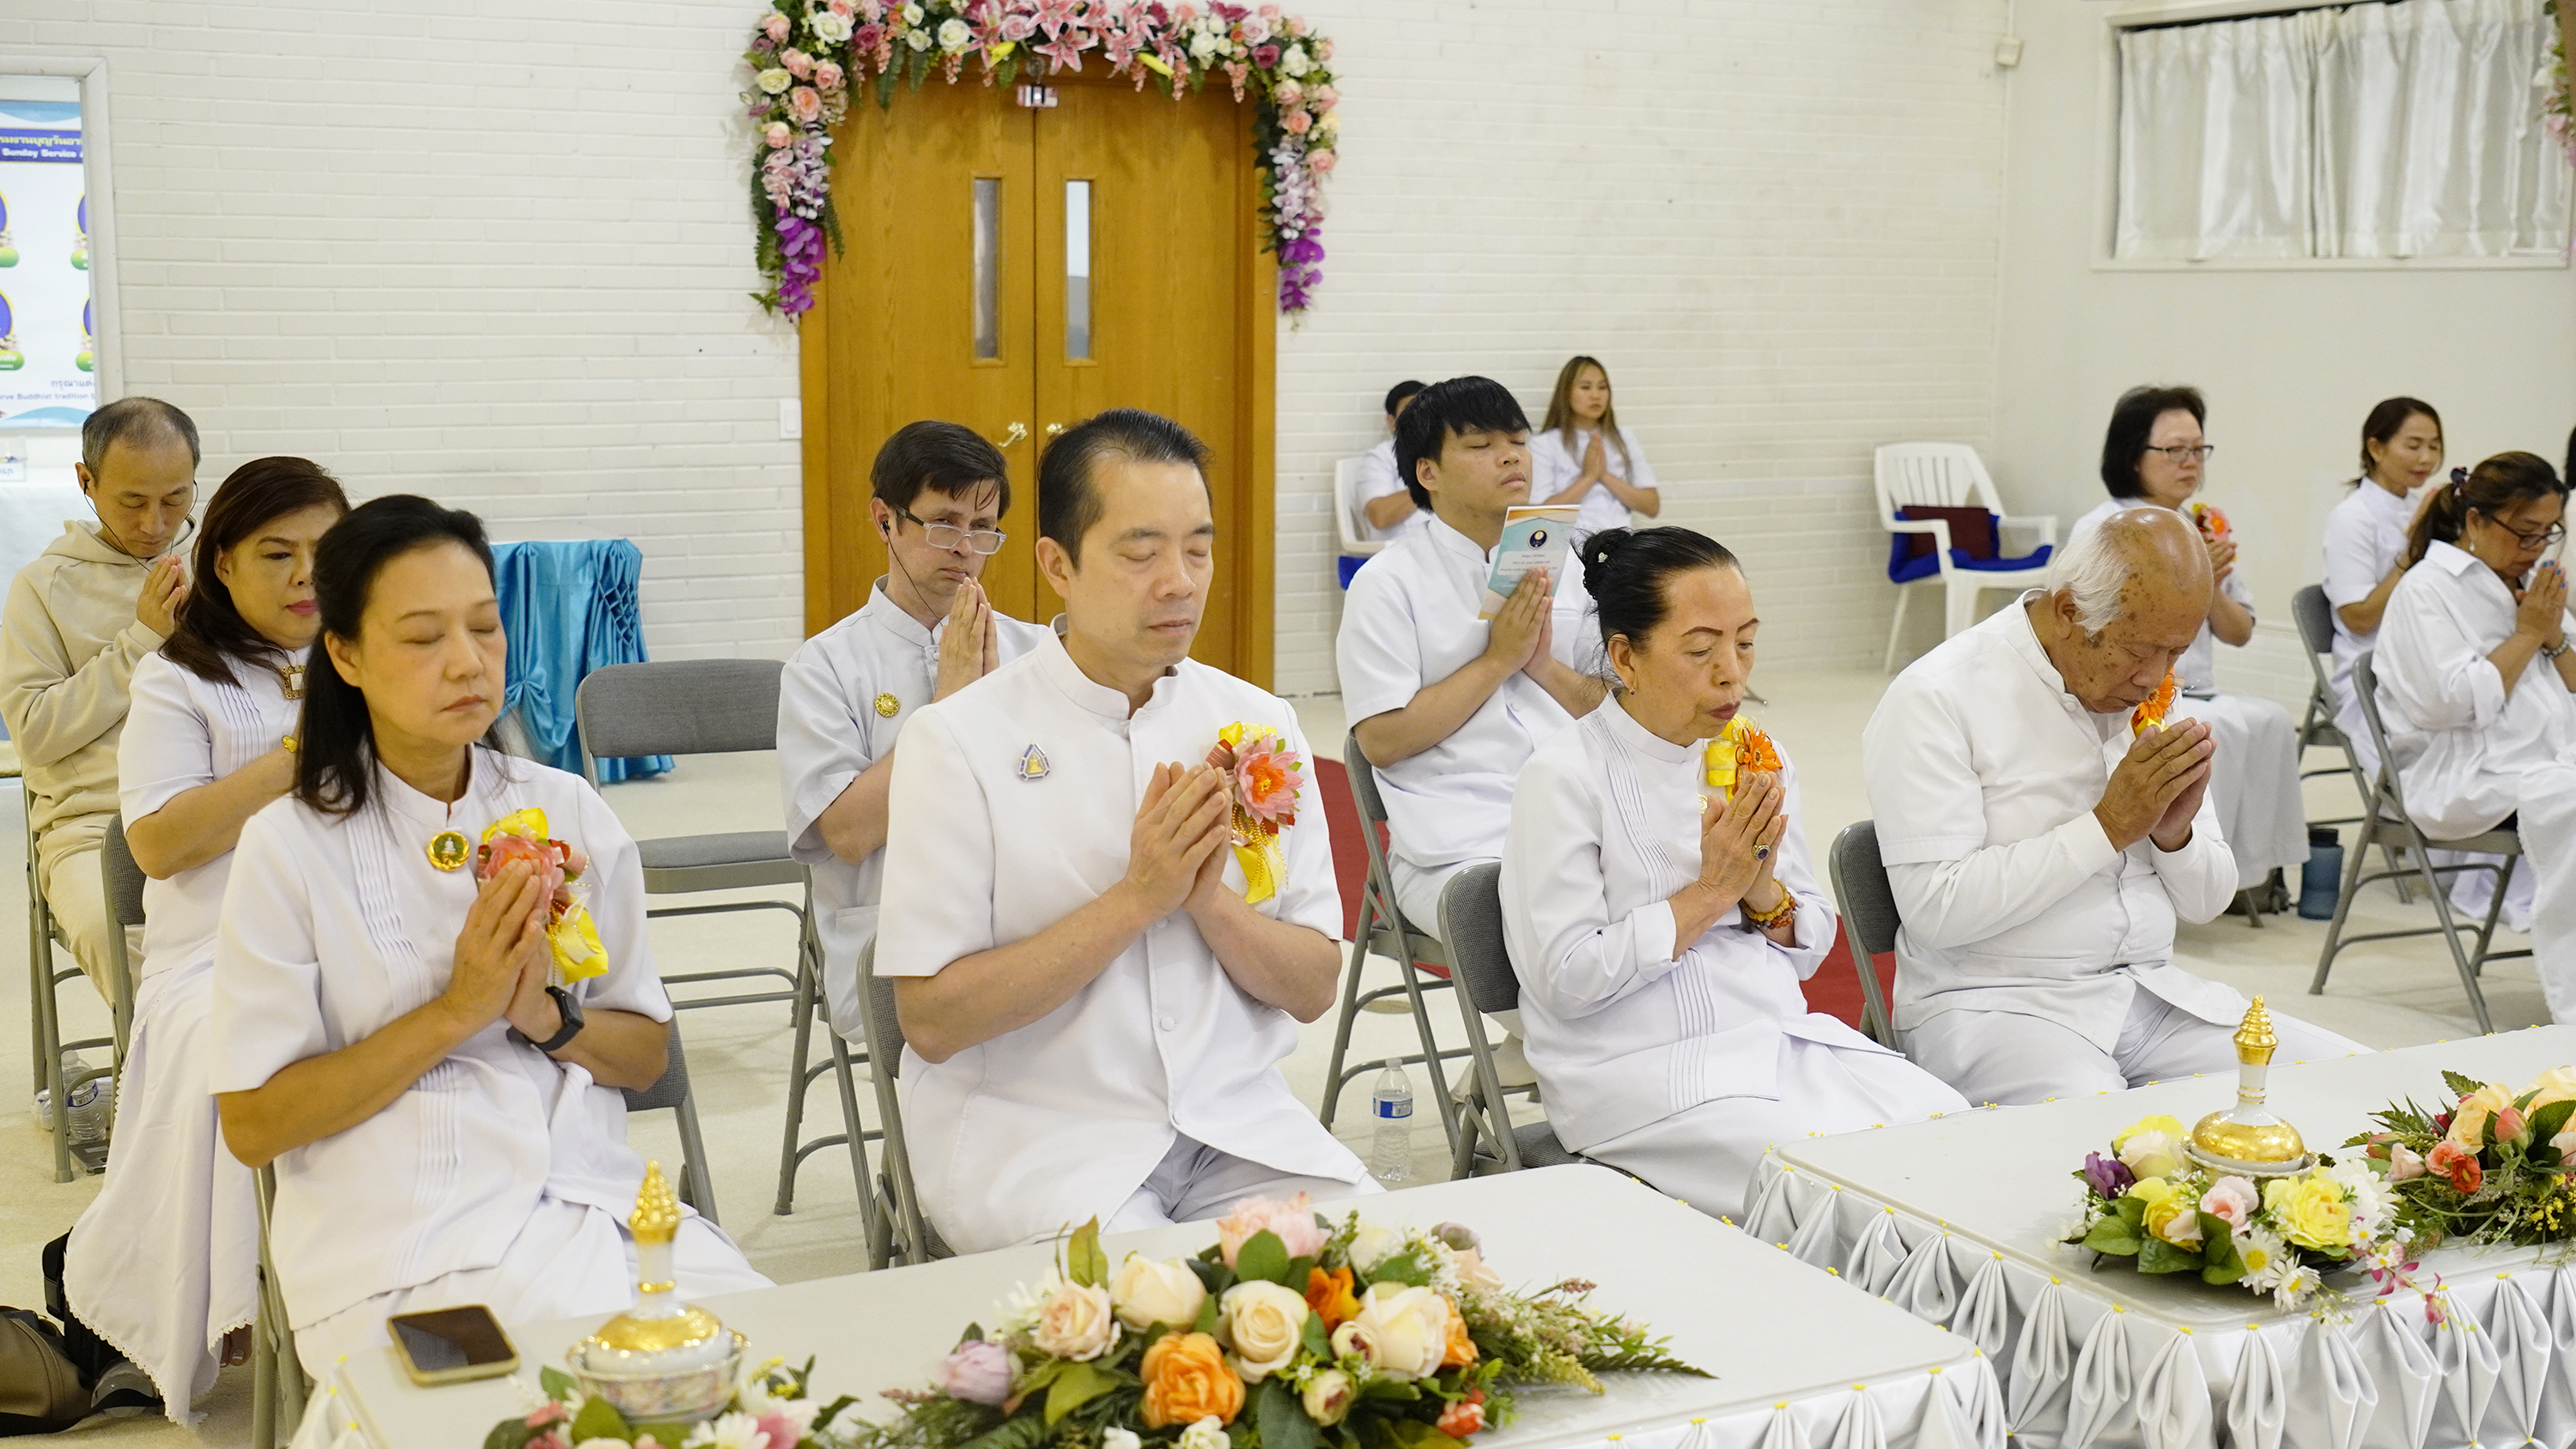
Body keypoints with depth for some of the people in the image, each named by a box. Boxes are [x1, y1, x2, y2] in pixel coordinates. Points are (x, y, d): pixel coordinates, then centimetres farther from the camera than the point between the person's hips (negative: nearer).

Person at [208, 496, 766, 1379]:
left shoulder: (567, 813, 9)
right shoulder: (291, 848, -2)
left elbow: (647, 1055, 14)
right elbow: (252, 1124, -4)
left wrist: (546, 1017, -8)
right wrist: (456, 1012, -12)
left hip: (591, 1197, 4)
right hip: (399, 1233, -4)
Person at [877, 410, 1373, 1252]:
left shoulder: (1257, 725, 7)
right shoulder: (958, 740, -6)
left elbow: (1313, 989, 8)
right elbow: (931, 1019, -11)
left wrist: (1210, 898, -12)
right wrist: (1137, 899, -16)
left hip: (1235, 1117, 5)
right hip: (1033, 1138, -4)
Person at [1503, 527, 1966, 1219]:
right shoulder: (1564, 777, -9)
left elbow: (1814, 946, 15)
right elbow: (1563, 979, -15)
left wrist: (1763, 891, -8)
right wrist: (1712, 890, -14)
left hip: (1785, 1042, 7)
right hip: (1644, 1072, -6)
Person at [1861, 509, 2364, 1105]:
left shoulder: (2150, 691, 12)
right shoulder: (1934, 700, -10)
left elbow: (2207, 902, 16)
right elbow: (1936, 910, -20)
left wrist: (2174, 832, -7)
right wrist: (2109, 826, -17)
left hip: (2155, 990, 8)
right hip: (1994, 1005, -7)